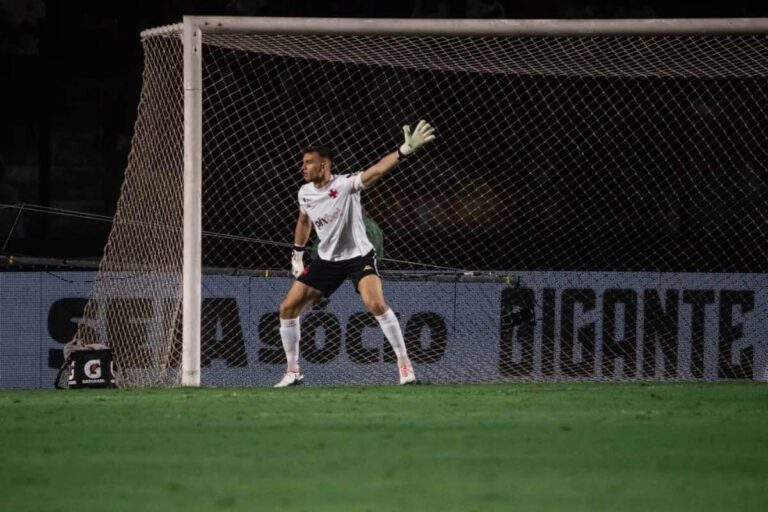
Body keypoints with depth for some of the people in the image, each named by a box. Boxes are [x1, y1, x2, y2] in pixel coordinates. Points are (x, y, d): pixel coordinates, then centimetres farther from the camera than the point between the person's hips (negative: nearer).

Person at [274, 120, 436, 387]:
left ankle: (404, 363, -16)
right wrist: (297, 255, 23)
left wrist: (406, 150, -53)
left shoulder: (345, 184, -21)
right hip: (326, 260, 6)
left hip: (359, 255, -6)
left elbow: (377, 170, -37)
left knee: (376, 303, -29)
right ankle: (292, 371, 13)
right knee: (288, 307, -1)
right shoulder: (305, 193, -2)